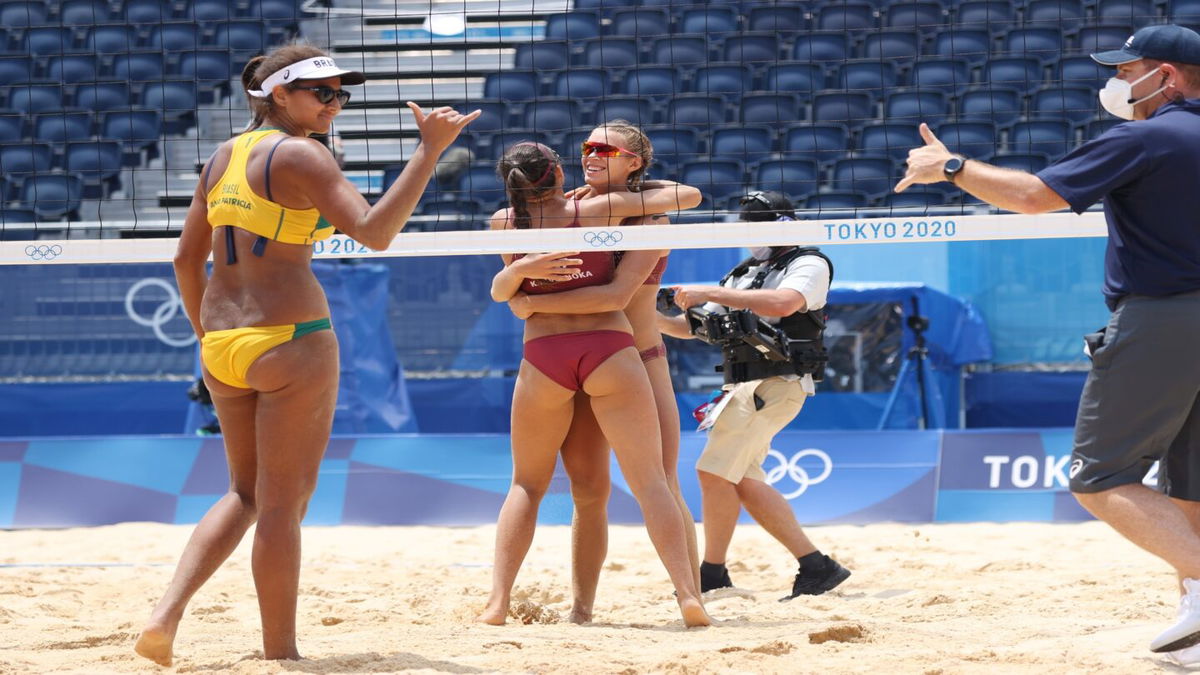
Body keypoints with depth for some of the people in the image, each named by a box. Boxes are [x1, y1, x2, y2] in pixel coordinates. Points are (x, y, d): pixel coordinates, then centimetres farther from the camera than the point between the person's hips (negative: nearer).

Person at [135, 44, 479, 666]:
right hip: (291, 339, -7)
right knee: (284, 503, 2)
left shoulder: (223, 157, 13)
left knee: (245, 493, 19)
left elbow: (187, 258, 17)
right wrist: (430, 150, -20)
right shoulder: (298, 154, -10)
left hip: (223, 344, 7)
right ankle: (280, 652, 9)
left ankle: (166, 613, 4)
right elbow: (374, 231, -21)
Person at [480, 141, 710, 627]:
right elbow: (689, 195, 5)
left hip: (543, 354, 2)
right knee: (650, 481, -1)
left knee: (526, 484, 15)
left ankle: (497, 601, 2)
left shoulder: (505, 224, 5)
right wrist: (645, 187, 22)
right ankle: (688, 595, -14)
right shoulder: (600, 210, 0)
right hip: (609, 350, -2)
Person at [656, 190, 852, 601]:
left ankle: (713, 574, -5)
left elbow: (783, 303, -24)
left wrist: (709, 293, -23)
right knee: (744, 483, 5)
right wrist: (652, 317, 1)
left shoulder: (809, 265, -1)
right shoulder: (743, 275, 22)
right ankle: (816, 566, 8)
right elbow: (692, 327, 21)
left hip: (775, 383, -9)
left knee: (714, 470, -13)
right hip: (744, 388, 9)